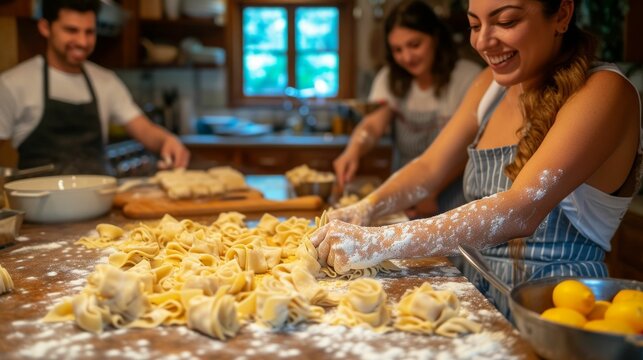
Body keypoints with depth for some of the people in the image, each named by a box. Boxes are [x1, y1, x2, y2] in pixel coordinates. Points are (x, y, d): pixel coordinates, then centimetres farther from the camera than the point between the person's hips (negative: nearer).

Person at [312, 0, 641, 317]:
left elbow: (521, 210, -26)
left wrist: (381, 243, -31)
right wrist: (365, 209, -8)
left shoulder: (603, 90, -14)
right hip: (481, 298, 6)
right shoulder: (494, 82, 8)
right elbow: (431, 166, 11)